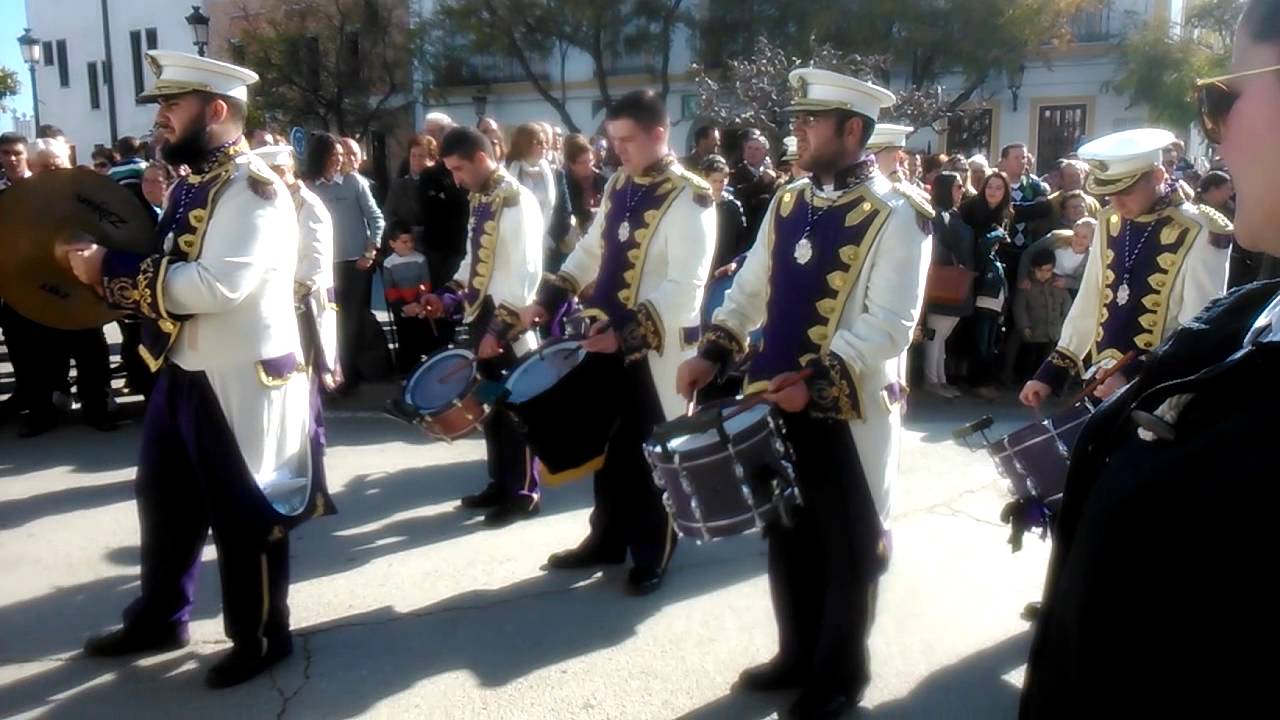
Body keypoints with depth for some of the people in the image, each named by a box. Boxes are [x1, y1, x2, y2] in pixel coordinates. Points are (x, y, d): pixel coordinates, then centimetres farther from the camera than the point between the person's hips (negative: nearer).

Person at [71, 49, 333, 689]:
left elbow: (216, 285, -30)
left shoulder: (253, 190, -18)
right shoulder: (191, 185, 11)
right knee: (164, 503, 22)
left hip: (241, 383, -9)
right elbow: (167, 272, 12)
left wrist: (111, 271, -24)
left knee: (244, 517, 6)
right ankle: (158, 619, 42)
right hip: (181, 375, 9)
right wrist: (103, 263, -6)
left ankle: (261, 639, 24)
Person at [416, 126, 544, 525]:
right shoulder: (479, 199, 11)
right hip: (481, 315, 8)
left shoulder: (517, 201, -17)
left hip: (508, 324, -8)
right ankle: (500, 483, 29)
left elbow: (526, 274, -21)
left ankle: (524, 493, 15)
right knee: (491, 404, 16)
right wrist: (448, 297, 7)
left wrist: (501, 327, -21)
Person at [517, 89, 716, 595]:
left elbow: (685, 288, -22)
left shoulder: (690, 199, -15)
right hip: (605, 341, 7)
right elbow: (592, 250, 19)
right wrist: (548, 299, 8)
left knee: (650, 456, 6)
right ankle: (607, 540, 34)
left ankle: (652, 556, 23)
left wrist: (628, 333, -29)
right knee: (607, 447, 18)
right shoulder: (618, 186, 10)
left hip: (653, 352, -7)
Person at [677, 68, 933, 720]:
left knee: (848, 545, 10)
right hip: (779, 401, 7)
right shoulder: (788, 202, 9)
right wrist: (714, 352, 0)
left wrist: (818, 382, -28)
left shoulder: (895, 214, -12)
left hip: (848, 411, -6)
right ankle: (798, 654, 36)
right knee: (788, 535, 17)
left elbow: (890, 323, -19)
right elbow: (751, 289, 14)